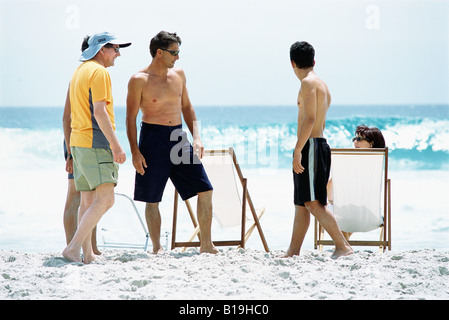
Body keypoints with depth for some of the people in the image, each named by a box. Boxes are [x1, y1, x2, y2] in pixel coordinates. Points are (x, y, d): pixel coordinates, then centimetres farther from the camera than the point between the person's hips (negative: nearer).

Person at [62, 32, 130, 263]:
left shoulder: (80, 71, 20)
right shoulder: (99, 72, -10)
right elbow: (99, 111, -19)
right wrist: (115, 145, -21)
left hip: (78, 141, 10)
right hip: (95, 143, -10)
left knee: (88, 201, 11)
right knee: (105, 199, -14)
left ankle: (87, 254, 12)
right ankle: (73, 248, -20)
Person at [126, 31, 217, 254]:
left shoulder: (178, 74, 9)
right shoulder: (139, 80, -7)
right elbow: (131, 117, -6)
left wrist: (196, 137, 6)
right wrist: (134, 151, -13)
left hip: (178, 138, 5)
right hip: (153, 138, -5)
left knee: (205, 190, -1)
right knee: (152, 199, 0)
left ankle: (206, 244, 6)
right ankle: (157, 248, 11)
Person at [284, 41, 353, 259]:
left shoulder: (308, 82, -11)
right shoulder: (322, 85, 19)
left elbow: (310, 119, -20)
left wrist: (298, 150, -22)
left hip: (311, 147, -10)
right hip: (317, 145, 10)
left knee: (313, 203, -12)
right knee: (301, 203, 10)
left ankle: (343, 246, -14)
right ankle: (293, 252, 12)